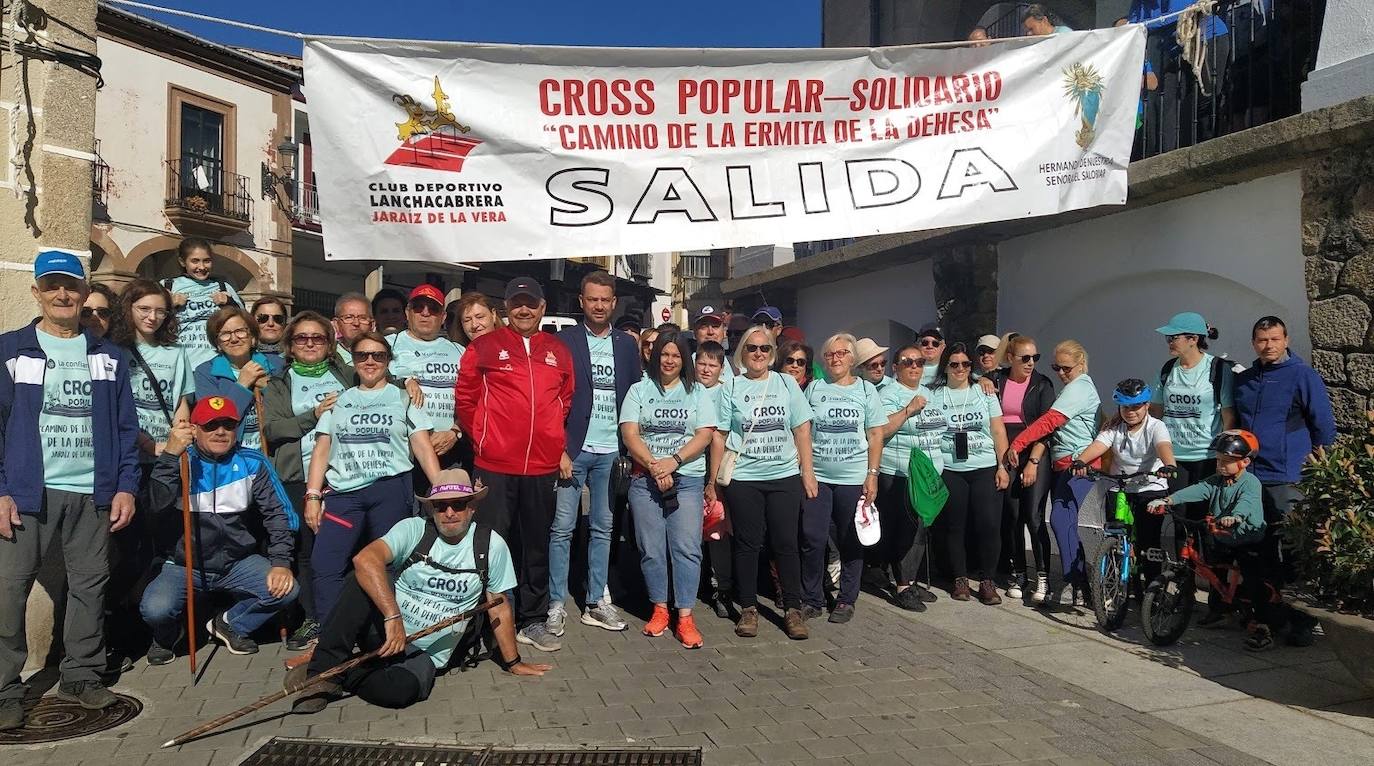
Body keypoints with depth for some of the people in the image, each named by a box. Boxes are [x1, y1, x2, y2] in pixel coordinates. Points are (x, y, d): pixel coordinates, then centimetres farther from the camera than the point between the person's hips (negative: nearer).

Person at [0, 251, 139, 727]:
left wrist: (126, 486, 0)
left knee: (90, 585, 8)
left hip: (93, 493, 2)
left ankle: (81, 675, 21)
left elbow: (126, 428, 8)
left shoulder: (108, 357, 10)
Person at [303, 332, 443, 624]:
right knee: (324, 564, -9)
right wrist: (312, 495, 4)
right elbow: (321, 449, 15)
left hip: (391, 490, -2)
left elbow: (423, 447, 5)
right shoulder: (339, 402, 18)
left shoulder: (402, 399, 12)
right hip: (343, 492, 2)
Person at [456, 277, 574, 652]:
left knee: (536, 545, 12)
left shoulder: (559, 351, 10)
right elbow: (465, 399, 3)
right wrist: (482, 438, 2)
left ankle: (533, 621, 24)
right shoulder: (484, 347, 0)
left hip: (544, 467, 3)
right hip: (495, 466, -3)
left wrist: (561, 447, 10)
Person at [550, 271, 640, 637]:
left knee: (602, 528, 10)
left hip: (611, 451, 3)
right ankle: (556, 604, 9)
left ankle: (597, 602, 18)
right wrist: (559, 450, -11)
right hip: (572, 450, -3)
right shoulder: (564, 341, -1)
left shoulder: (626, 344, 9)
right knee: (562, 528, 0)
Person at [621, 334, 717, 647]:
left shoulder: (697, 393, 9)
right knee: (651, 548, 4)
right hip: (645, 479, 1)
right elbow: (629, 433, 0)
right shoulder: (639, 390, 9)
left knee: (687, 548, -6)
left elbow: (705, 435, -1)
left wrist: (673, 462, -13)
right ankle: (660, 608, 17)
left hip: (687, 479, -1)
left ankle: (685, 616, -2)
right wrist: (654, 466, -13)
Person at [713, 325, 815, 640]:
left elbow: (802, 429, 7)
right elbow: (719, 436, 2)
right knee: (747, 544, 6)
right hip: (743, 479, -1)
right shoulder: (730, 388, 3)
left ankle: (793, 609, 13)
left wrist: (808, 472, 2)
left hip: (785, 476, 1)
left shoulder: (787, 383, 6)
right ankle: (749, 609, 17)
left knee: (786, 543, 3)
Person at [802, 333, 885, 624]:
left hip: (854, 478, 0)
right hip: (817, 476, 0)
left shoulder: (866, 390, 6)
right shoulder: (814, 388, 7)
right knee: (813, 540, -2)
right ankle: (811, 600, 13)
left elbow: (876, 435, 4)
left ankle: (846, 600, 20)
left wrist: (872, 474, -4)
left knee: (851, 542, 7)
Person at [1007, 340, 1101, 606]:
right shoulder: (1074, 387, 22)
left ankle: (1073, 584, -14)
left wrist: (1017, 444, -19)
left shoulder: (1079, 388, -10)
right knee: (1066, 522, 8)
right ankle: (1081, 581, 14)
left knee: (1060, 519, -16)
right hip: (1063, 464, 10)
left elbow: (1049, 421, -19)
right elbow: (1053, 423, 18)